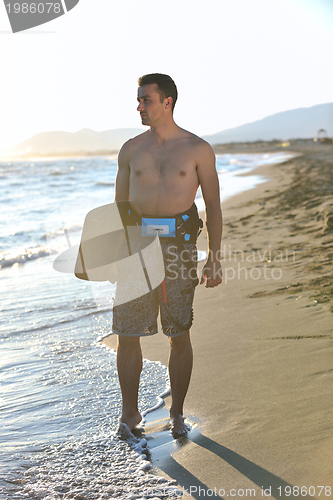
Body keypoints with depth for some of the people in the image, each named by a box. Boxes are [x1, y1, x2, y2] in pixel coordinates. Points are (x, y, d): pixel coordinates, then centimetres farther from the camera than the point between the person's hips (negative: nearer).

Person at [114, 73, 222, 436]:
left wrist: (214, 259, -2)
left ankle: (177, 414, 23)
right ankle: (130, 413, 21)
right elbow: (119, 206, 14)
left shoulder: (198, 149, 2)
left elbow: (213, 206, 4)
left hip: (179, 247, -2)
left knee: (179, 335, 5)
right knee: (127, 335, 2)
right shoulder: (130, 150, 9)